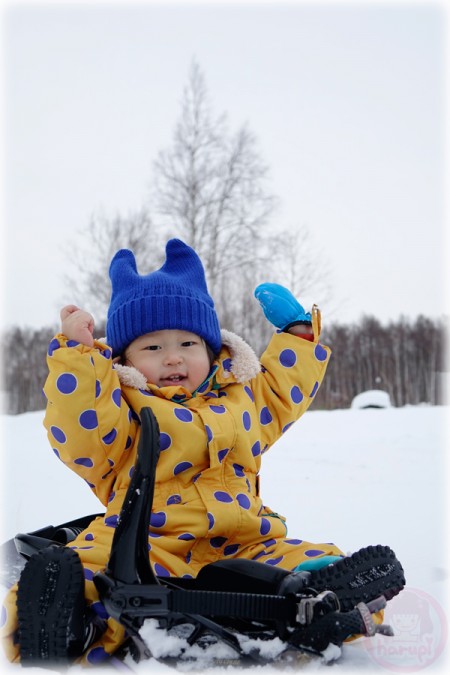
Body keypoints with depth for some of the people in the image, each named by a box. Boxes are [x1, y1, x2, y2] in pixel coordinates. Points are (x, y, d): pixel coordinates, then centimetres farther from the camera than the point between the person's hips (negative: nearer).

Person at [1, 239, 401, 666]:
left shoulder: (240, 394, 23)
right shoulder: (122, 405, 7)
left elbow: (282, 393, 41)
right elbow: (79, 430, -11)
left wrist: (295, 331, 38)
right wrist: (77, 353, -13)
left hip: (242, 542, 5)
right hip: (149, 541, -5)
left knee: (319, 564, -19)